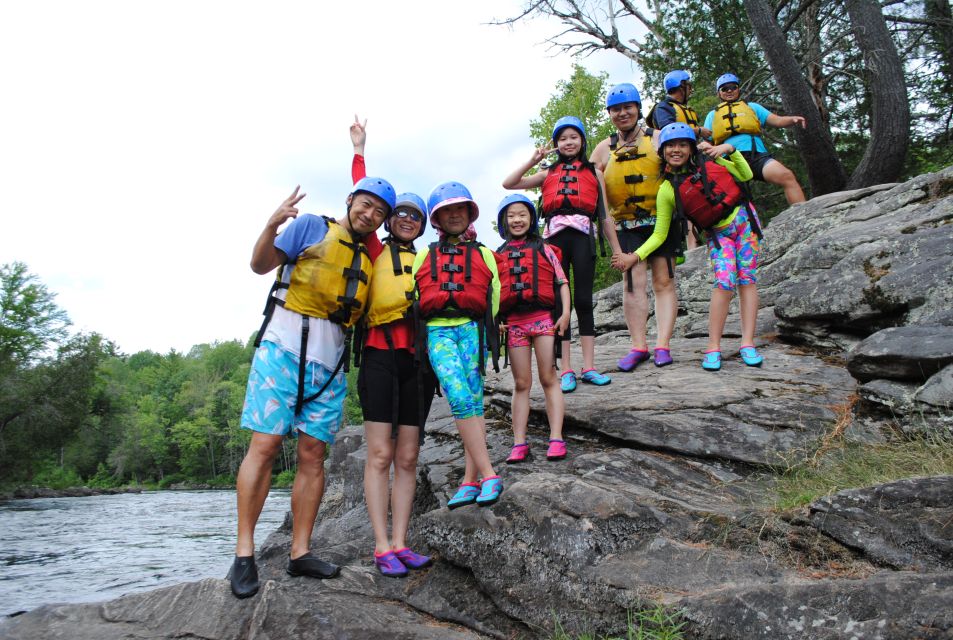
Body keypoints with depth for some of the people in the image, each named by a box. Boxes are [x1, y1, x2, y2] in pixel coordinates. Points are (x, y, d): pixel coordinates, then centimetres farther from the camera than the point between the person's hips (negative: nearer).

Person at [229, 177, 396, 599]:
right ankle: (244, 552, 1)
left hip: (329, 361, 5)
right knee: (265, 444, -8)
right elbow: (261, 265, -2)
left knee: (313, 454, 4)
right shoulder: (312, 226, 6)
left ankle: (300, 552, 11)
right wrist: (272, 225, -19)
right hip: (284, 345, -5)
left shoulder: (370, 258, 20)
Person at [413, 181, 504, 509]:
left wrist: (482, 327, 10)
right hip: (437, 331, 0)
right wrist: (422, 328, 10)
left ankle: (470, 481, -6)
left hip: (472, 328, 0)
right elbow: (414, 297, 21)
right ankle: (488, 475, -19)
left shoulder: (483, 254, 20)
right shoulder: (423, 257, 21)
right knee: (460, 398, -19)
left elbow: (494, 296, 19)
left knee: (473, 400, -8)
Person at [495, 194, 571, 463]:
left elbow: (562, 282, 6)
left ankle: (556, 439, -2)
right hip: (514, 322, 2)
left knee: (548, 379, -2)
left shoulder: (543, 249, 11)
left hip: (543, 318, -2)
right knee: (521, 383, 4)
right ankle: (519, 443, 5)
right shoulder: (497, 255, 16)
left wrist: (565, 313, -6)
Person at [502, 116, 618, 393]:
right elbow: (508, 184, 17)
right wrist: (532, 160, 11)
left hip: (583, 235, -1)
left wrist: (616, 249, 12)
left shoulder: (594, 172, 20)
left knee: (583, 300, -4)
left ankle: (589, 367, -1)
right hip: (555, 236, 1)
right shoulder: (548, 174, 23)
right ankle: (566, 371, -1)